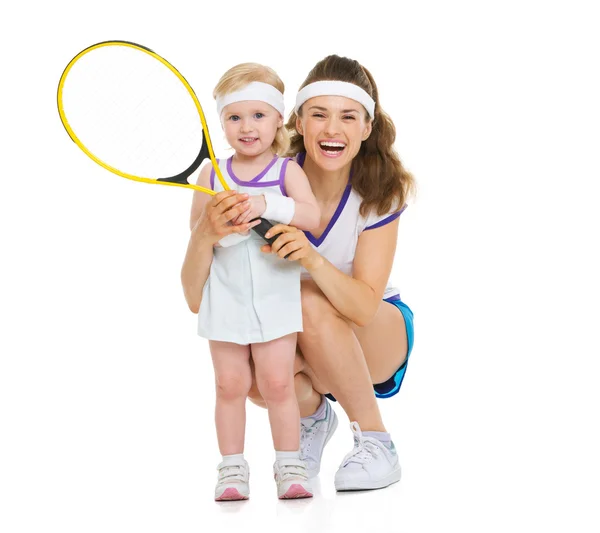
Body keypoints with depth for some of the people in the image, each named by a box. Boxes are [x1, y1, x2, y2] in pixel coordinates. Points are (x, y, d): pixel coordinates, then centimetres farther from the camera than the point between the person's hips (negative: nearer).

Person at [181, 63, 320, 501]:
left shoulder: (287, 171, -1)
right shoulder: (211, 176, 5)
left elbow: (312, 216, -16)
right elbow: (197, 230, 3)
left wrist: (266, 204, -28)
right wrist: (211, 228, -20)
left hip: (275, 295, -2)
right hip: (226, 296, 2)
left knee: (277, 382, -2)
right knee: (230, 384, 4)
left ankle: (290, 465, 9)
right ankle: (232, 468, 12)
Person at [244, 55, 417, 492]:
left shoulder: (380, 191, -20)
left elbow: (364, 305, -30)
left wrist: (314, 261, -50)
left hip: (376, 336, -1)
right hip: (284, 329, 2)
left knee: (313, 306, -34)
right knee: (256, 377, -32)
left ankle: (377, 444, -15)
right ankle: (314, 413, 7)